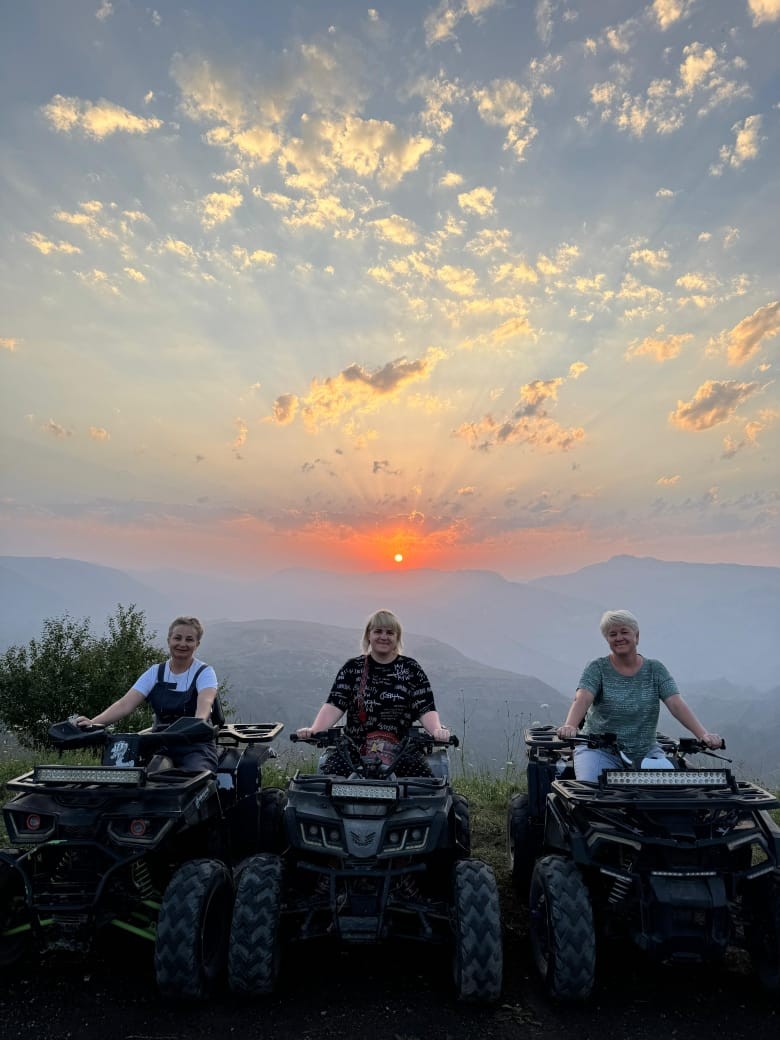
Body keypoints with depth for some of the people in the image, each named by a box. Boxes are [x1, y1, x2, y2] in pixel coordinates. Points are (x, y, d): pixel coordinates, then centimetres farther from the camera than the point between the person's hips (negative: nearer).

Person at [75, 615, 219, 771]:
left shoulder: (204, 672, -2)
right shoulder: (155, 672, 8)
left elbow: (205, 703, -23)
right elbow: (126, 703, -5)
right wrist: (93, 722, -22)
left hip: (197, 748, -3)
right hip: (162, 748, 3)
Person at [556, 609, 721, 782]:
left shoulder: (655, 669, 3)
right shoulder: (597, 668, -4)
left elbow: (676, 704, -7)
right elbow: (582, 699, -19)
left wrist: (703, 734, -24)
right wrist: (569, 726, -40)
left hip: (645, 752, 3)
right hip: (600, 750, -2)